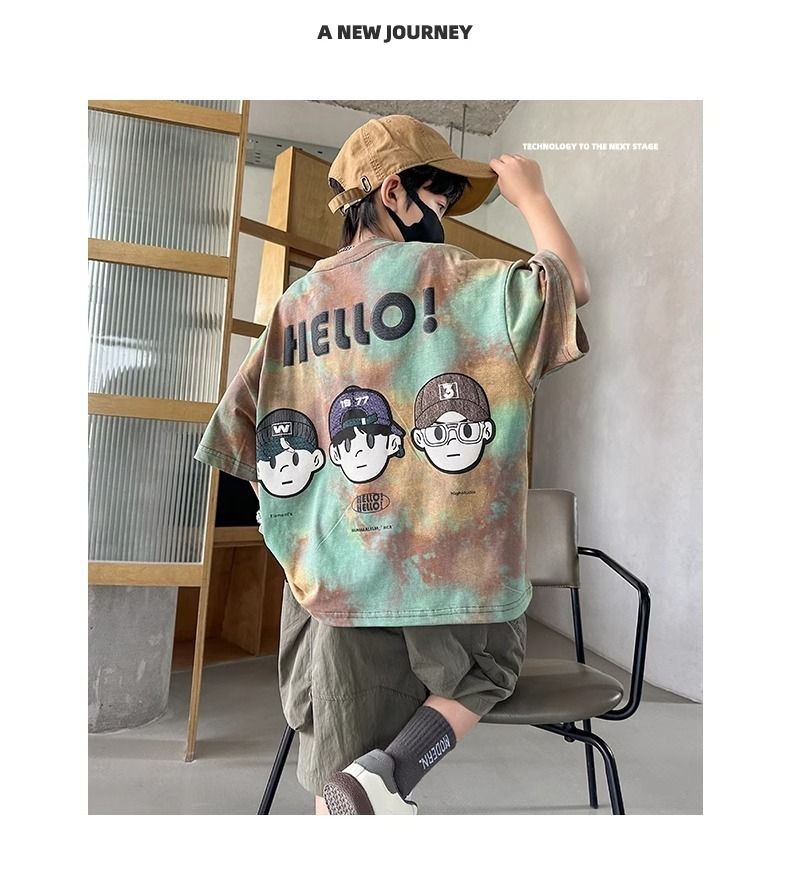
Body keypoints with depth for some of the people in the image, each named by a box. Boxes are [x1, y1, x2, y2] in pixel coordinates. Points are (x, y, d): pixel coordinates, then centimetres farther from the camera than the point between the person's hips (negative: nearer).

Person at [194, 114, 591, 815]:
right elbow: (573, 285, 0)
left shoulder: (295, 304, 9)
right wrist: (529, 192, 13)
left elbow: (244, 441, 12)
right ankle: (387, 778, 4)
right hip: (439, 566, -5)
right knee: (488, 675, 24)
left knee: (339, 770, 19)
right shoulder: (440, 275, -6)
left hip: (330, 578, 6)